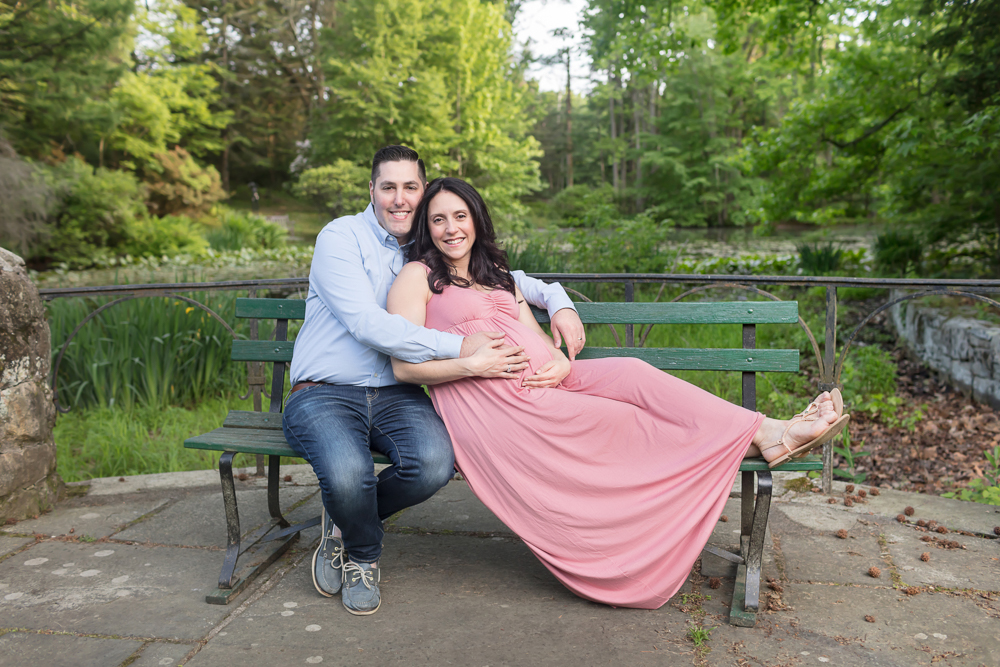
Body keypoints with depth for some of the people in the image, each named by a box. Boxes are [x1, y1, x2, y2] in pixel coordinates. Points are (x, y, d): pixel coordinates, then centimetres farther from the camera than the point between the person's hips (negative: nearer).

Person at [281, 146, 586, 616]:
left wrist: (558, 302, 9)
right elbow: (368, 324, -19)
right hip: (323, 395, -4)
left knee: (436, 462, -29)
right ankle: (364, 553, 5)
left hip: (395, 396, 4)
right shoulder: (340, 238, -4)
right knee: (348, 474, -35)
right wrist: (462, 349, -23)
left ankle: (345, 526, 4)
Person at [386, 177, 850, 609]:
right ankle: (761, 437, -16)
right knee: (624, 421, -18)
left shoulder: (495, 274, 25)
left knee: (631, 373, -18)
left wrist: (560, 363, -5)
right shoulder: (417, 276, 3)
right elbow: (404, 367, -7)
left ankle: (767, 433, -21)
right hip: (488, 401, -6)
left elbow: (540, 339, 18)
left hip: (544, 380, 6)